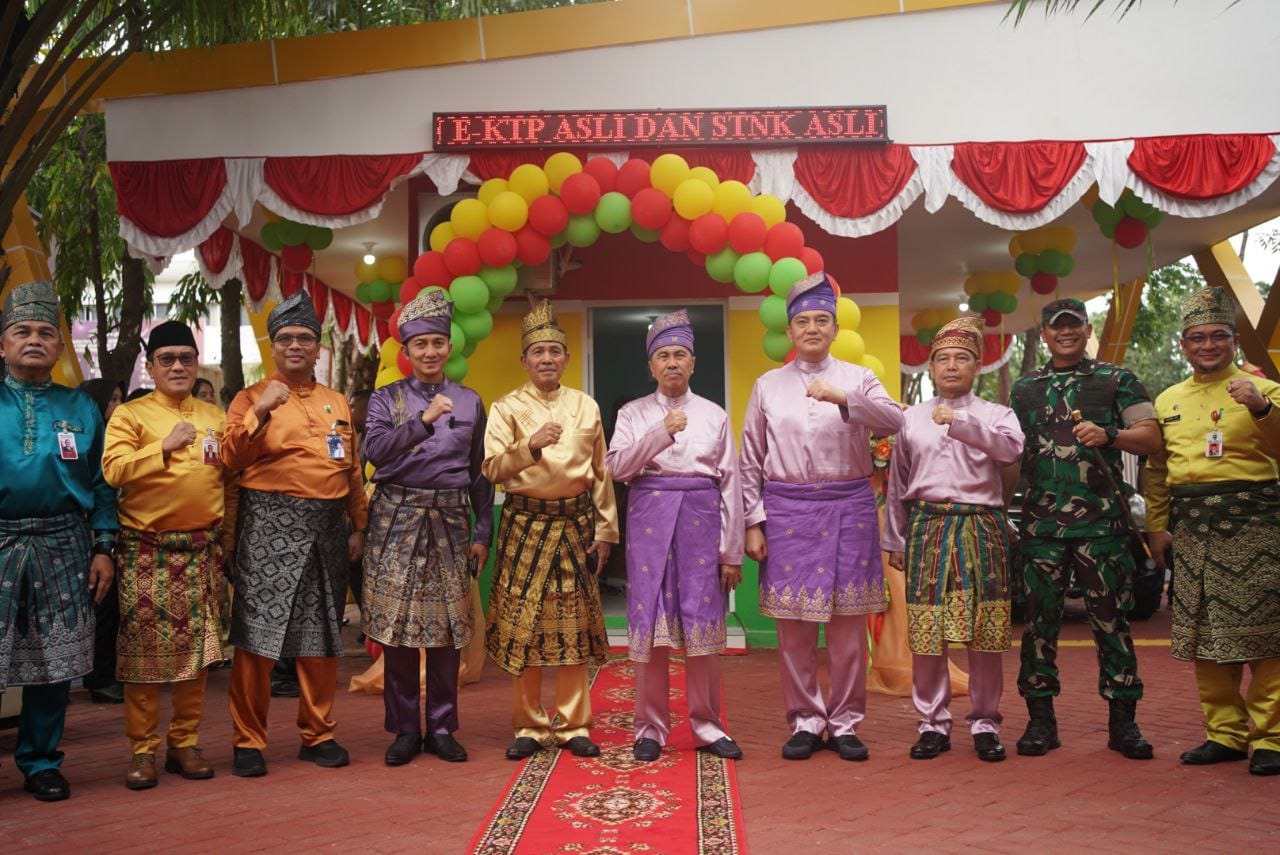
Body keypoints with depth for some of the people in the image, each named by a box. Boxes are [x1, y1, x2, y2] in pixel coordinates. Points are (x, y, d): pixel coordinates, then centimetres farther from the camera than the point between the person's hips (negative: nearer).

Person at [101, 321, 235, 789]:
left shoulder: (215, 417, 12)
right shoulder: (130, 415, 1)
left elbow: (230, 480, 16)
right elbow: (113, 470, -13)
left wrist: (226, 534, 11)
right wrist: (165, 447, -21)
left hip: (202, 549, 3)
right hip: (146, 552, -3)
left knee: (197, 651, 6)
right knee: (144, 653, 0)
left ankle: (186, 743, 18)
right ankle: (142, 750, 11)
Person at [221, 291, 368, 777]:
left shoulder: (337, 403, 16)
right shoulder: (252, 398, 4)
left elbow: (352, 470, 18)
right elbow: (231, 458, -9)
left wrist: (358, 527, 14)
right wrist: (260, 410, -20)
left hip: (327, 529, 4)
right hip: (269, 527, -4)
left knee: (322, 637, 9)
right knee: (257, 636, -4)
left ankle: (317, 734, 21)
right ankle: (248, 742, 8)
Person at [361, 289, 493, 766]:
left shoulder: (469, 402, 10)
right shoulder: (386, 399, 6)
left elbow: (480, 474, 11)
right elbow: (375, 451, -12)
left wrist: (482, 534, 7)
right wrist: (424, 420, -22)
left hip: (450, 518, 1)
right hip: (397, 516, -1)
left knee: (448, 626, 4)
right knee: (396, 622, 0)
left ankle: (442, 727, 16)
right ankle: (404, 729, 13)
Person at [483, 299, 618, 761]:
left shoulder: (586, 406, 8)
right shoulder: (507, 407, 1)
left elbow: (601, 473, 10)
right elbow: (492, 468, -10)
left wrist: (604, 530, 8)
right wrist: (530, 446, -27)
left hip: (576, 524, 2)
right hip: (525, 524, -1)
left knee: (573, 626, 5)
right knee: (523, 626, 1)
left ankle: (573, 725, 15)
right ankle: (529, 726, 14)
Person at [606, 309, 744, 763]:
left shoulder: (714, 415, 11)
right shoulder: (634, 414, 10)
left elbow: (731, 483, 8)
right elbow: (617, 466, -4)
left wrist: (732, 552, 4)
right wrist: (661, 433, -16)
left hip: (701, 519, 0)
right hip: (650, 517, 0)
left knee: (703, 621, 0)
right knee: (648, 621, 0)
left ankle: (707, 725, 14)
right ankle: (650, 727, 13)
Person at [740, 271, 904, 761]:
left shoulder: (857, 378, 8)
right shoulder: (768, 386, 10)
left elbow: (893, 423, -11)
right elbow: (751, 460, 9)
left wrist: (844, 399, -26)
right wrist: (754, 523, 2)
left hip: (848, 508, 0)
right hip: (786, 510, 0)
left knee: (849, 622, 3)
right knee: (793, 624, 2)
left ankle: (844, 722, 15)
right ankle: (805, 721, 15)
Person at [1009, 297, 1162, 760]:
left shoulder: (1117, 380, 9)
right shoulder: (1023, 388, 16)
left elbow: (1152, 437, 3)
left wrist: (1109, 434, -16)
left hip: (1101, 519, -2)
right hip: (1040, 521, 2)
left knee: (1111, 617, 0)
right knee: (1040, 618, 2)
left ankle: (1122, 721, 9)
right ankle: (1041, 719, 11)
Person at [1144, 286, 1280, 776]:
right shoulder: (1168, 401, 15)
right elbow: (1156, 470, 17)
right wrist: (1157, 525, 9)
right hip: (1191, 528, 4)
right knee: (1205, 638, 8)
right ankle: (1225, 732, 19)